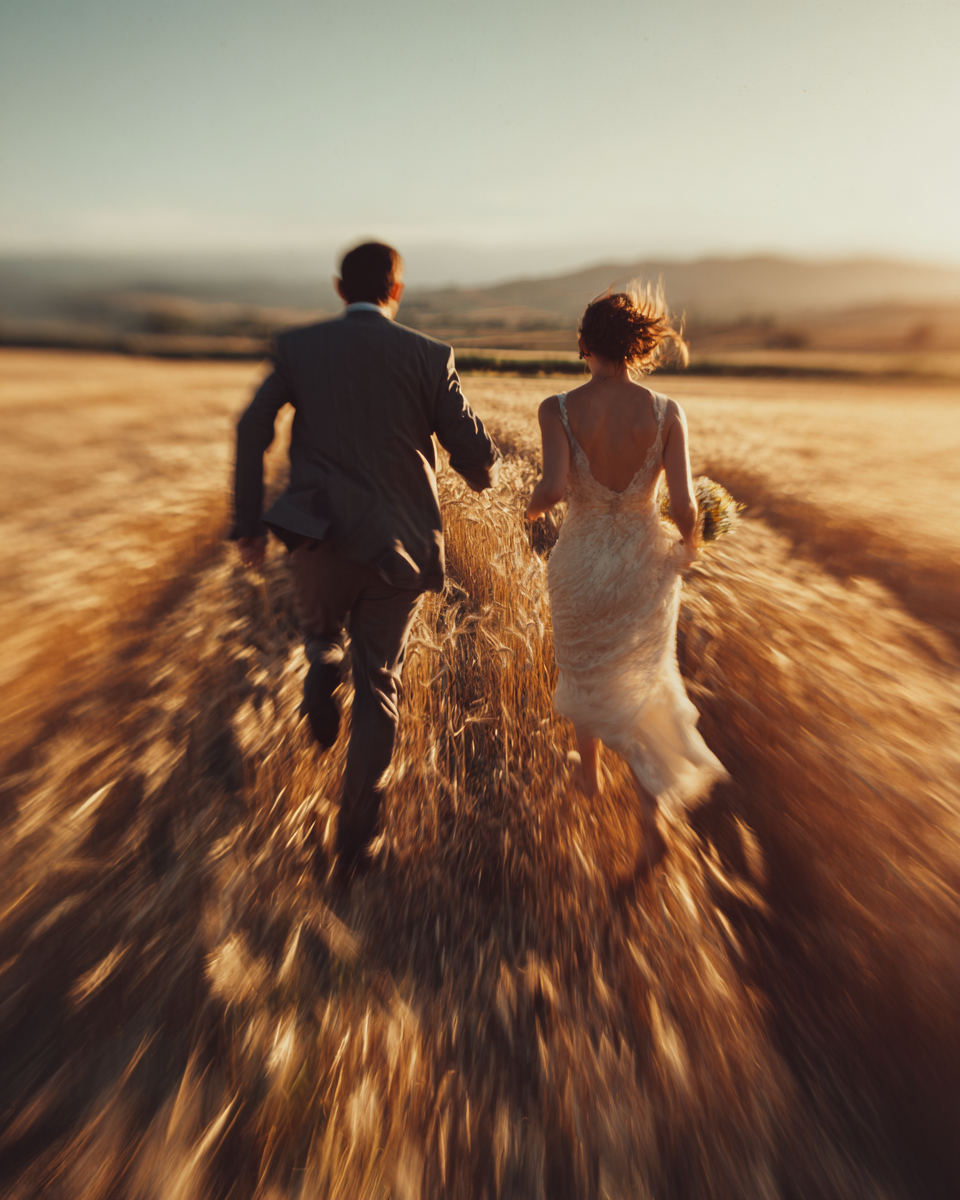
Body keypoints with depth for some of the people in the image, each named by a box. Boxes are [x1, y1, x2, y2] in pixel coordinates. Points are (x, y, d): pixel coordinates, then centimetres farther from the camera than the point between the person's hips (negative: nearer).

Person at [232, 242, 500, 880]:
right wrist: (488, 472, 24)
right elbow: (476, 457, 1)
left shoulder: (298, 346, 7)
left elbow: (254, 428, -4)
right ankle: (356, 838, 17)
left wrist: (249, 526, 1)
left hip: (321, 539, 1)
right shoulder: (429, 355, 3)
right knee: (378, 689, 13)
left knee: (321, 633, 34)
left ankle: (323, 670, 0)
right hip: (399, 549, 0)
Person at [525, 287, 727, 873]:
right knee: (640, 682, 18)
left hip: (581, 560, 0)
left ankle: (590, 770, 49)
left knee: (584, 666, 27)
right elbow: (684, 505, -15)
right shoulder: (667, 412, -10)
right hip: (646, 562, 1)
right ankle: (652, 817, 8)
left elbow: (554, 489, -27)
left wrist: (532, 506, -3)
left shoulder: (559, 409, -13)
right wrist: (690, 541, 8)